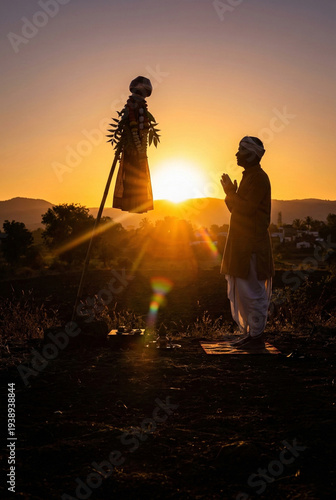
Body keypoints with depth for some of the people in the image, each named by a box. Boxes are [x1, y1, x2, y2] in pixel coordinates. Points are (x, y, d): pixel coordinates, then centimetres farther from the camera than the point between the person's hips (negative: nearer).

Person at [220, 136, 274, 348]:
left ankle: (257, 335, 2)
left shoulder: (259, 178, -12)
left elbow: (247, 208, -21)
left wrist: (230, 192, -11)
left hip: (252, 244, -10)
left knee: (252, 291, -5)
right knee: (242, 292, 14)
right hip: (242, 243, 10)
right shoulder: (249, 177, 19)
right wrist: (231, 193, 6)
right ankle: (249, 333, 21)